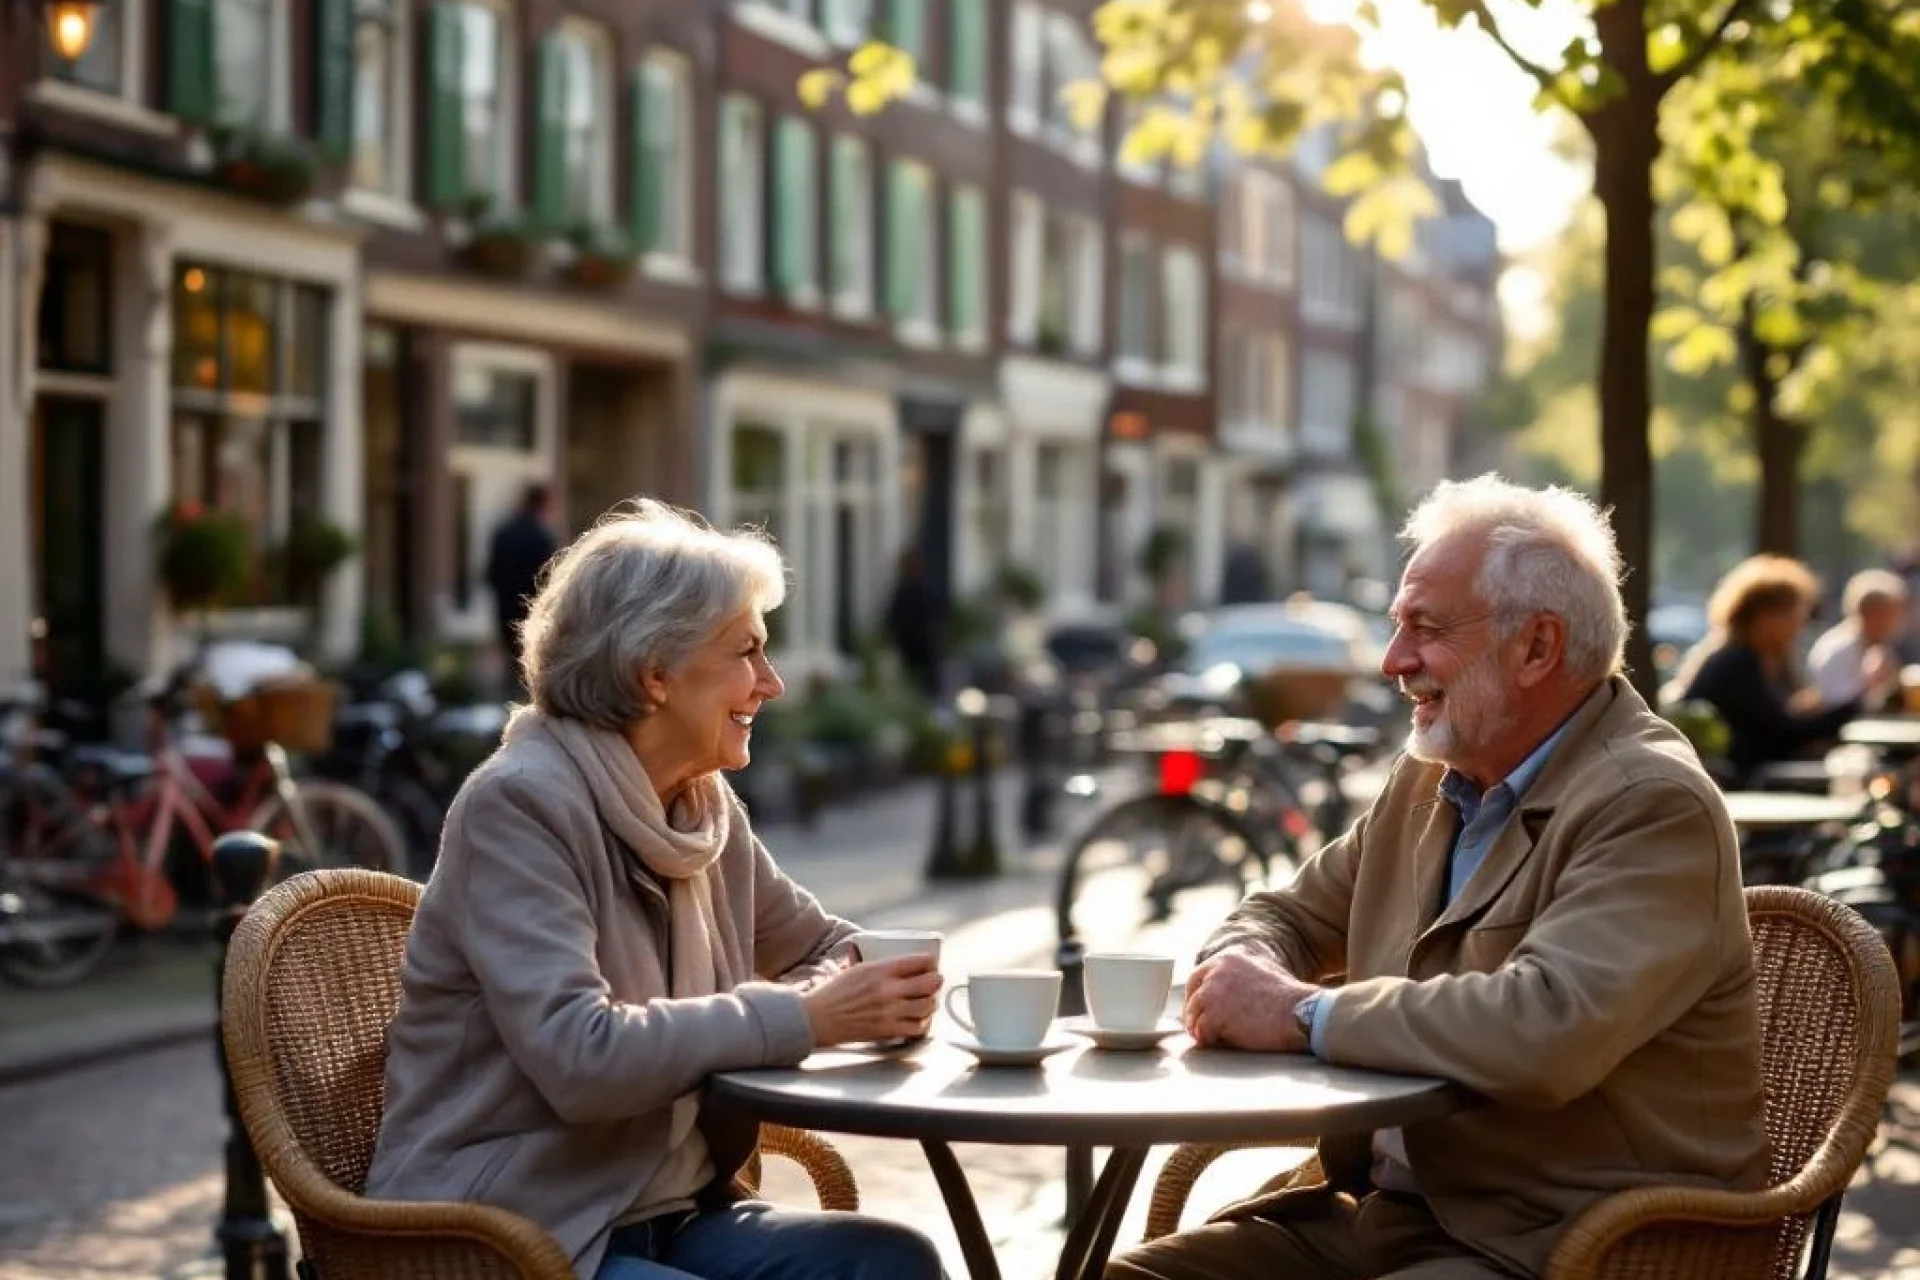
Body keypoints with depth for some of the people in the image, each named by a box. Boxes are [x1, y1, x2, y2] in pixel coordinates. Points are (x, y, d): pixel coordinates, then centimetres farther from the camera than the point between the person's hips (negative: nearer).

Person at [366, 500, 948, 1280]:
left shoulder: (705, 807, 8)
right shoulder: (519, 805, -16)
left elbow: (823, 949, 19)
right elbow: (580, 1057, -27)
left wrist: (870, 999, -6)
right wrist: (803, 1019, -23)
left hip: (667, 1215, 8)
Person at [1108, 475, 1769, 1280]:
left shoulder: (1652, 808, -15)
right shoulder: (1429, 779, 11)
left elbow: (1548, 1028, -30)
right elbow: (1288, 914, 22)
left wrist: (1303, 1012, -20)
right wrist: (1246, 976, -3)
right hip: (1380, 1209, 8)